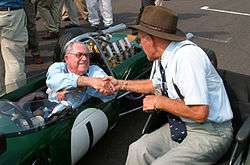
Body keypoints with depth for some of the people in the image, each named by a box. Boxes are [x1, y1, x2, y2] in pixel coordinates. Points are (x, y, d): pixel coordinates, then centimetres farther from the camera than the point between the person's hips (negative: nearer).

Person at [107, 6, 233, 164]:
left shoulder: (186, 57, -26)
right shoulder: (162, 56, 0)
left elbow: (200, 113, -30)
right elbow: (156, 84, 22)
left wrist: (158, 101, -18)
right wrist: (121, 84, 16)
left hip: (210, 133, -7)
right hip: (180, 126, 8)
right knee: (137, 150, -7)